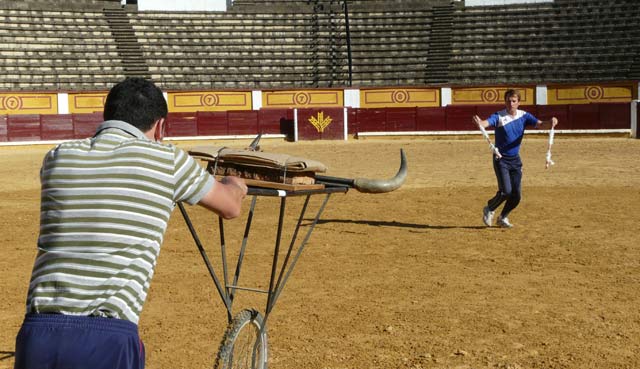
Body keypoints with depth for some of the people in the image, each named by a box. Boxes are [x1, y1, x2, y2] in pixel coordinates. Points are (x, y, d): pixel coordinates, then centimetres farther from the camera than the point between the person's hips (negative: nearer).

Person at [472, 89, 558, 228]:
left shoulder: (524, 116, 0)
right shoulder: (499, 116, -12)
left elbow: (540, 124, -12)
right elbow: (486, 123, -31)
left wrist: (550, 123, -35)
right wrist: (479, 123, -56)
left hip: (515, 159, 5)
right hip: (501, 159, -5)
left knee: (517, 195, 3)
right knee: (506, 191, -15)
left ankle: (503, 218, 26)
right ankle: (489, 210, 12)